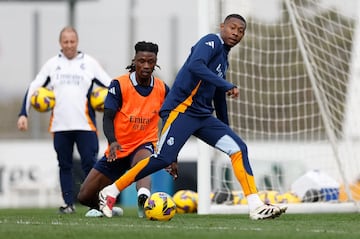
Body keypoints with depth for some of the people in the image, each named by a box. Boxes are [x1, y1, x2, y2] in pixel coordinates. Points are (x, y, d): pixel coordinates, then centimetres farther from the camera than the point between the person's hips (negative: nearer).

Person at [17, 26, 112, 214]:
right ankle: (69, 203, 11)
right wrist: (23, 114, 3)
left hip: (85, 124, -2)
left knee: (90, 163, -8)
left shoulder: (89, 63, 6)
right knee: (65, 165, 5)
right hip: (60, 125, 2)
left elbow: (112, 86, 8)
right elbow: (33, 88, 12)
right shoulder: (52, 64, 10)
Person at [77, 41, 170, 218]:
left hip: (144, 144, -1)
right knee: (84, 196, 2)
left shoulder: (162, 89, -1)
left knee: (142, 160, -43)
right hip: (118, 148, 1)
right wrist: (112, 142, -33)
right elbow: (108, 118, -13)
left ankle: (144, 198, -71)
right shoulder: (119, 85, -9)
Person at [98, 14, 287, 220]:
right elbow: (195, 66, -27)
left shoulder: (223, 57, 20)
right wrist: (228, 86, -29)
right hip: (182, 110, -9)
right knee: (163, 159, -16)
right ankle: (110, 193, -3)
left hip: (203, 116, 9)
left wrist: (226, 129, 31)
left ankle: (256, 207, -8)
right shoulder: (212, 42, -6)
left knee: (239, 149, -4)